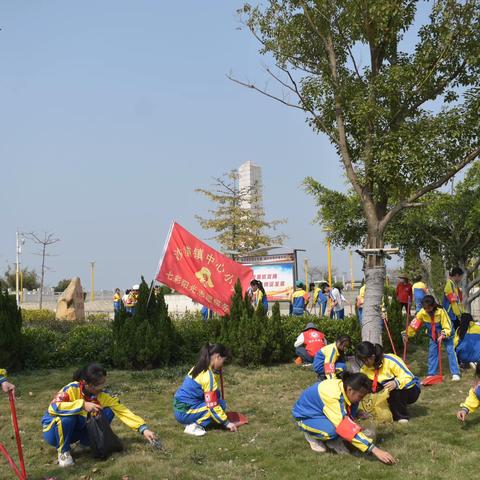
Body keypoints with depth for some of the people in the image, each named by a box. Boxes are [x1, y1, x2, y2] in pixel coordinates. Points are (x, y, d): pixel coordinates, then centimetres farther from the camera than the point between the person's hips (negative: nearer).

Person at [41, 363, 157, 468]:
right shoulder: (72, 389, -29)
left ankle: (86, 443, 5)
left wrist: (143, 429, -26)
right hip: (54, 429, -4)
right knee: (67, 417, -38)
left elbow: (123, 411, -17)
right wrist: (83, 404, -46)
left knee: (108, 412, -15)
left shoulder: (103, 395, -16)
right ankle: (63, 451, -11)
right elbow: (53, 408, -43)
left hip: (78, 429, 4)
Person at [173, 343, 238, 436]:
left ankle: (192, 422, 8)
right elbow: (213, 406, -18)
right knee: (221, 404, -6)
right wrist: (226, 423, -10)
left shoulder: (199, 368, 8)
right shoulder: (208, 376, -19)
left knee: (216, 398, 12)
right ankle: (193, 426, -9)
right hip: (185, 413, -9)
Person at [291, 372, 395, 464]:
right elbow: (347, 428, -41)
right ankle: (311, 435, -2)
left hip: (319, 410, 7)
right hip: (304, 417, -7)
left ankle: (334, 440, -2)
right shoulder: (332, 396, -39)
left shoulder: (344, 386, -16)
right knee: (332, 430, -36)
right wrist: (375, 450, -41)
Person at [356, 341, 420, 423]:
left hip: (410, 390, -6)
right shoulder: (366, 368, -9)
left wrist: (396, 383, -49)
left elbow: (408, 377, -29)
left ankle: (402, 416, -16)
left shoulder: (390, 360, -27)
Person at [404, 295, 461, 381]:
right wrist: (407, 333, -19)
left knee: (451, 351, -9)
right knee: (432, 353, 5)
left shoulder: (440, 311, -32)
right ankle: (431, 374, 13)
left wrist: (443, 335, -43)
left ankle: (455, 373, -3)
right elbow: (414, 324, -15)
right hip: (433, 335, 4)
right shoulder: (422, 312, -22)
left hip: (446, 334, -4)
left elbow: (447, 327, -28)